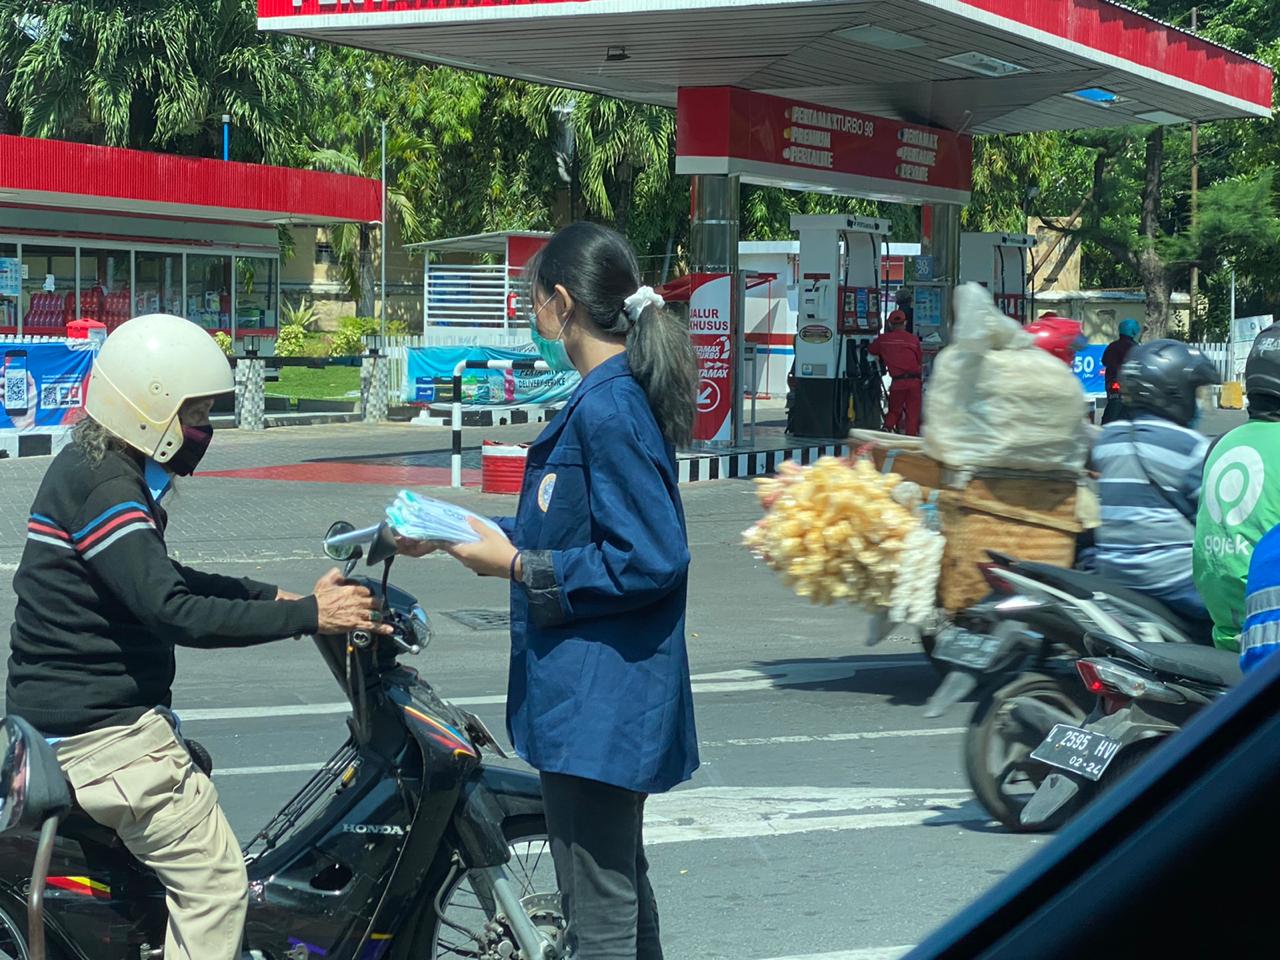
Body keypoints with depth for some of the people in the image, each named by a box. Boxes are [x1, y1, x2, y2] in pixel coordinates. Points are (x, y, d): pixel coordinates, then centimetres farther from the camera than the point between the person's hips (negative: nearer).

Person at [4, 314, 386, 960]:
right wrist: (308, 616, -26)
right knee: (216, 880, -10)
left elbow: (162, 578, 22)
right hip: (101, 731, -11)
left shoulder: (89, 468, 13)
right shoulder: (104, 490, -20)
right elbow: (176, 612, -29)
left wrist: (274, 596, 12)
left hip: (59, 717, 11)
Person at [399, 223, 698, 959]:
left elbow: (649, 561, -24)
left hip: (596, 700, -11)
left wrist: (517, 565, -18)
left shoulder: (607, 408, -20)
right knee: (620, 884, 22)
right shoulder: (619, 395, 12)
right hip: (610, 696, 11)